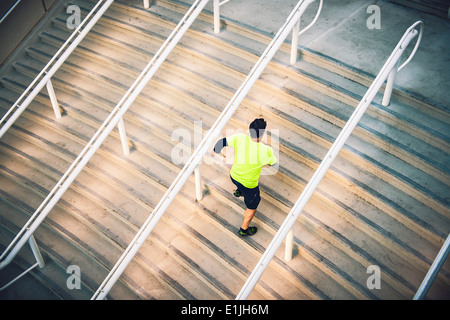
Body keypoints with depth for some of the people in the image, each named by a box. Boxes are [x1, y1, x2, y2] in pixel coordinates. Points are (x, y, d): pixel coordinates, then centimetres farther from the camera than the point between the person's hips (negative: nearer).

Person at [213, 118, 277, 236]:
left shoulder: (239, 138, -23)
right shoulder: (266, 151, -31)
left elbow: (222, 142, -10)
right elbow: (274, 163, -11)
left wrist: (218, 151, 11)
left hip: (234, 176, 4)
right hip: (249, 184, -4)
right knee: (252, 207, 25)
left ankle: (239, 191, 57)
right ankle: (244, 229, 45)